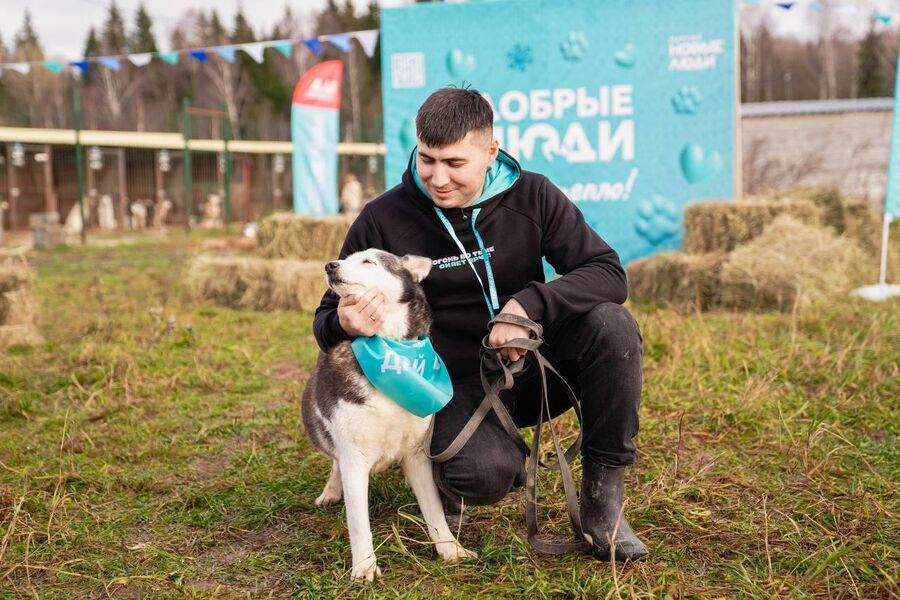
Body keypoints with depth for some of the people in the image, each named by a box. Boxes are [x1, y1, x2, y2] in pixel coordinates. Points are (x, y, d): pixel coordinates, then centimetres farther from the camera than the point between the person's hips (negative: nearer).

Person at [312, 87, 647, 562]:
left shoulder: (531, 196, -6)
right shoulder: (384, 220, -10)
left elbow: (608, 273, -13)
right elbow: (326, 320, -2)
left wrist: (529, 304, -31)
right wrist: (344, 325, -28)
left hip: (530, 366, 3)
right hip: (455, 386, -3)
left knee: (610, 323, -26)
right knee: (485, 474, -34)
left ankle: (603, 499, -13)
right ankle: (448, 477, 7)